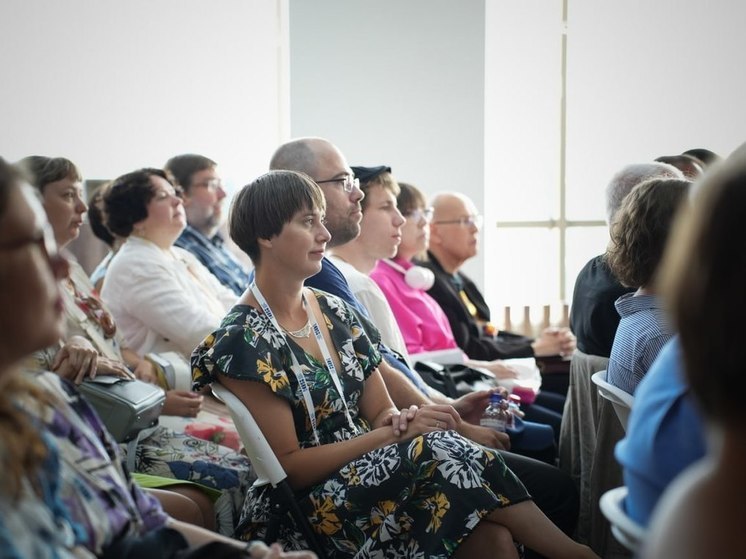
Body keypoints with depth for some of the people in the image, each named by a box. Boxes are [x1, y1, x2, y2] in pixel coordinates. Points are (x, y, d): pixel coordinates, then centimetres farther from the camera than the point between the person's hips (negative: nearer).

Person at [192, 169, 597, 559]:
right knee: (442, 454, -29)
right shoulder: (242, 343, -11)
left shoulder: (336, 313, 10)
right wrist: (396, 434, -18)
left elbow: (379, 412, 11)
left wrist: (402, 419, -13)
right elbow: (289, 465, -14)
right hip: (305, 511, -6)